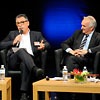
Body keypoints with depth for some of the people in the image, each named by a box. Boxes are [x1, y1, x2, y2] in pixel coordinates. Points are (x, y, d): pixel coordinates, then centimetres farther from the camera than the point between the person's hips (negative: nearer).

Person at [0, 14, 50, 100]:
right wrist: (13, 42, 2)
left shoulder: (37, 34, 26)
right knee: (21, 50, -34)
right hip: (14, 61, 1)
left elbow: (47, 44, 13)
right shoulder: (12, 34, 28)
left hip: (29, 59, -1)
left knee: (25, 64, -39)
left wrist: (43, 46, -12)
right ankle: (35, 70, -53)